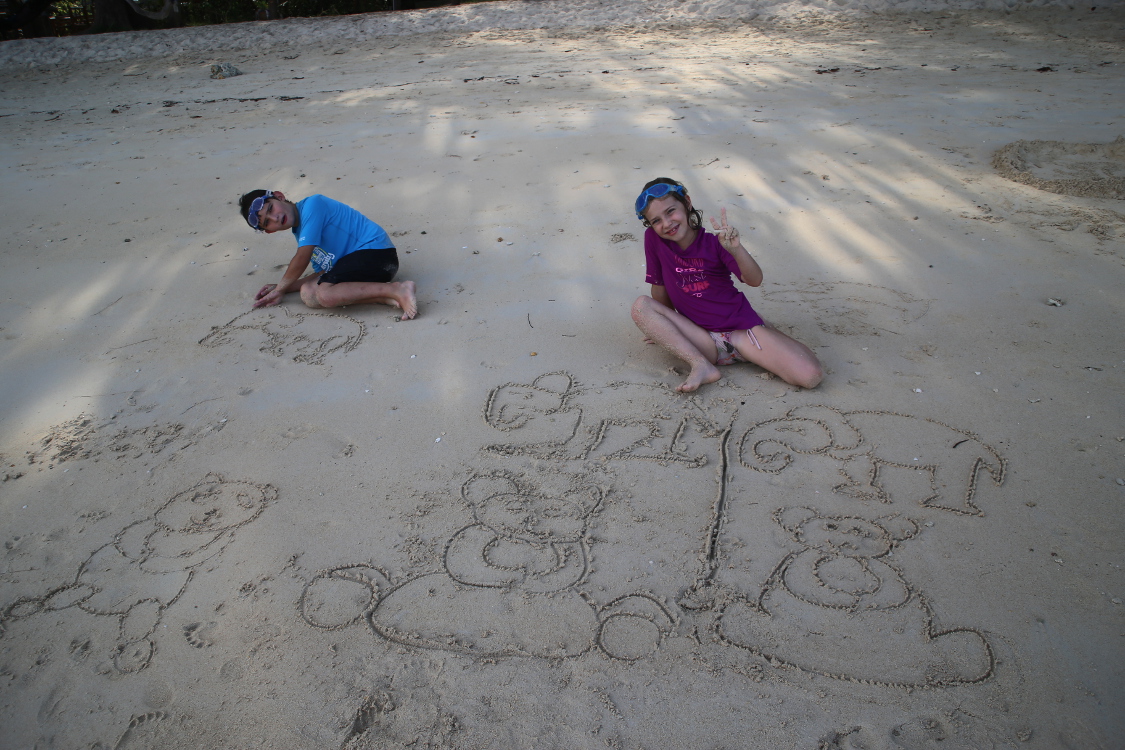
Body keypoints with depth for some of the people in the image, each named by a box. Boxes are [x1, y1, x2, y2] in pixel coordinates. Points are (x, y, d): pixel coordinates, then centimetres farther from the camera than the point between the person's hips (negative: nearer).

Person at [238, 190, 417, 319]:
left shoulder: (312, 205, -9)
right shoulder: (300, 233, 18)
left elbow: (301, 259, -11)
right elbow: (324, 272, 18)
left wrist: (280, 289, 4)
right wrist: (281, 289, 14)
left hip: (377, 253, -10)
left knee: (324, 295, -27)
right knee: (308, 294, -9)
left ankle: (397, 290, -26)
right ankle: (384, 297, -19)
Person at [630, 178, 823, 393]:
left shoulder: (713, 243, -6)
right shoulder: (653, 239, -4)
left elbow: (754, 280, -17)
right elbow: (660, 287, 7)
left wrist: (736, 249, -35)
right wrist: (663, 330, 16)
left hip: (741, 328, -1)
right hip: (702, 339, 2)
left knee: (811, 376, -20)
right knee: (640, 306, -21)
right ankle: (702, 366, -24)